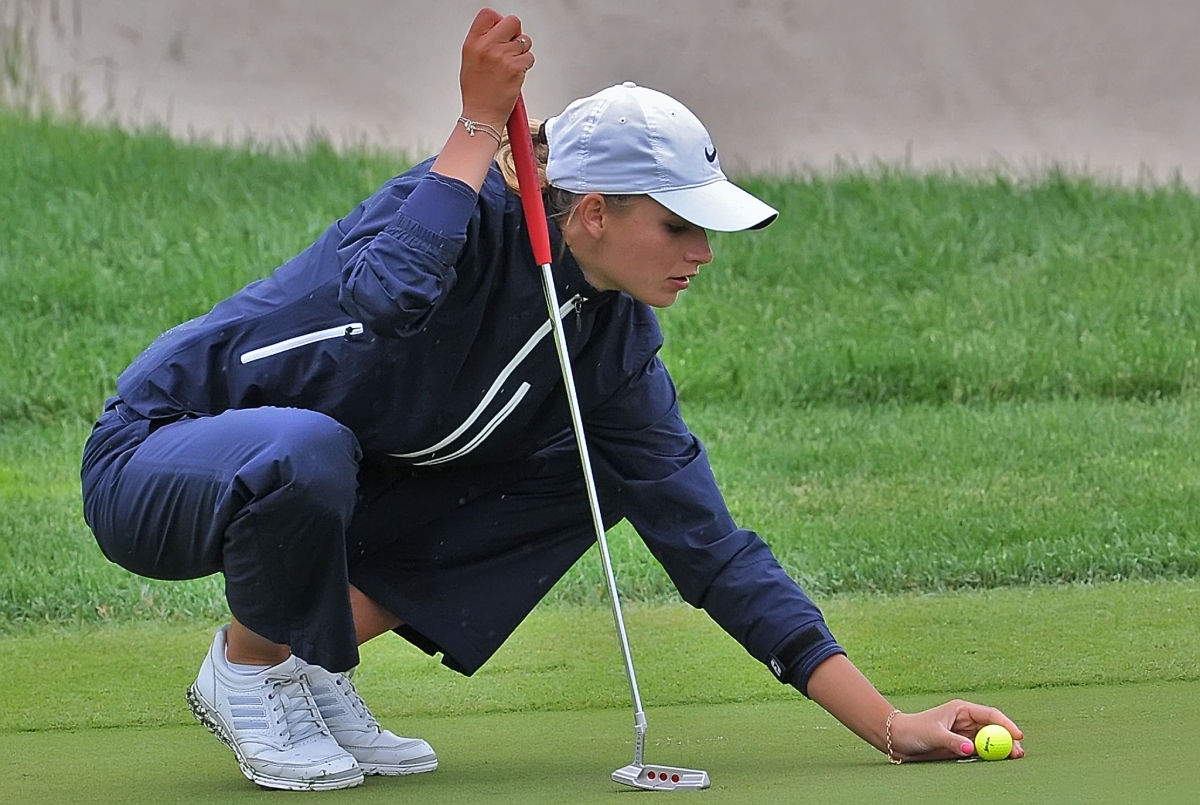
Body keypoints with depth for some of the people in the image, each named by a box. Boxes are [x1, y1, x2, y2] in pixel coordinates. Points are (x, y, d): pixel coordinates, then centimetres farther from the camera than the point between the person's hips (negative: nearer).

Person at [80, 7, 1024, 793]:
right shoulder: (480, 213, -23)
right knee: (309, 448, -41)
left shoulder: (617, 349, -4)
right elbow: (390, 294, -47)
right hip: (153, 457, -7)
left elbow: (712, 548, -4)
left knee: (592, 474, -5)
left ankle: (312, 657, 1)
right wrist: (479, 121, -37)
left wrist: (889, 725, -9)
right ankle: (249, 665, -8)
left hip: (327, 503, 7)